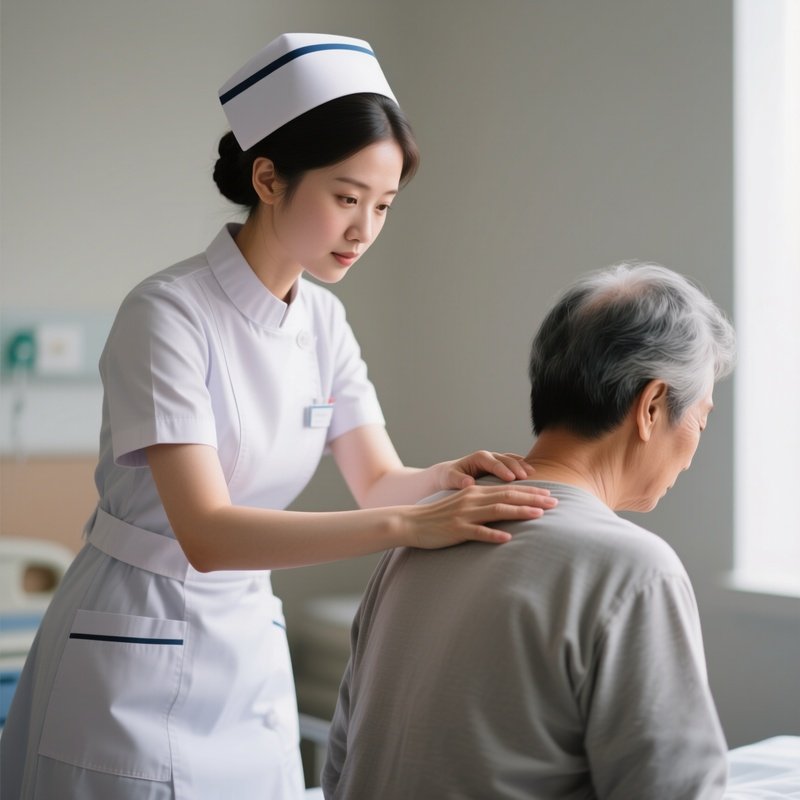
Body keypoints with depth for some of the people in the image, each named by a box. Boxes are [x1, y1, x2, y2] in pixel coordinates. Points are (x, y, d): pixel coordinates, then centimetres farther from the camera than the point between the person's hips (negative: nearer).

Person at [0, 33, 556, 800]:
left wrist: (445, 477, -20)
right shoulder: (170, 313, -20)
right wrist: (408, 525, -37)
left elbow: (378, 481, 2)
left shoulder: (322, 320, 1)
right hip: (139, 654, -6)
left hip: (252, 648, 6)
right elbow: (205, 533, -28)